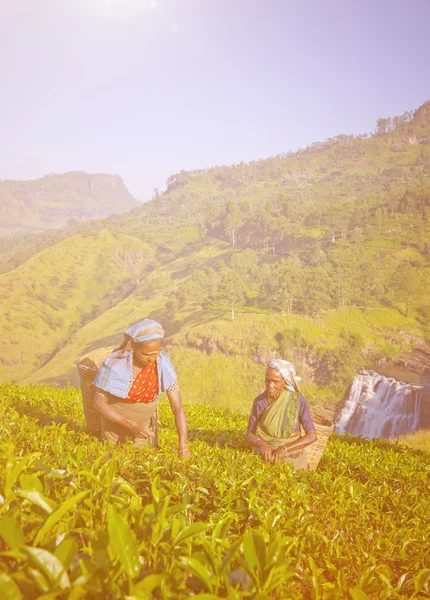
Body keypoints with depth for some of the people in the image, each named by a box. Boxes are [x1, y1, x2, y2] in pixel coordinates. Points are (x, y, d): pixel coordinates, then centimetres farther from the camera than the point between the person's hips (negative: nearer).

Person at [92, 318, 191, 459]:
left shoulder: (162, 362, -25)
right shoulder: (115, 363, -32)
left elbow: (178, 407, -23)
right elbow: (99, 403, -21)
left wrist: (184, 447, -31)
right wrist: (132, 425, -28)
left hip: (143, 422, 2)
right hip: (115, 420, -2)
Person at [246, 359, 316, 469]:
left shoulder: (298, 401, -14)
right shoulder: (259, 401, -8)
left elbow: (312, 436, -11)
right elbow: (249, 434, -1)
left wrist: (284, 449, -23)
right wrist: (261, 444, -22)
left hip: (292, 459, -1)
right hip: (266, 457, 1)